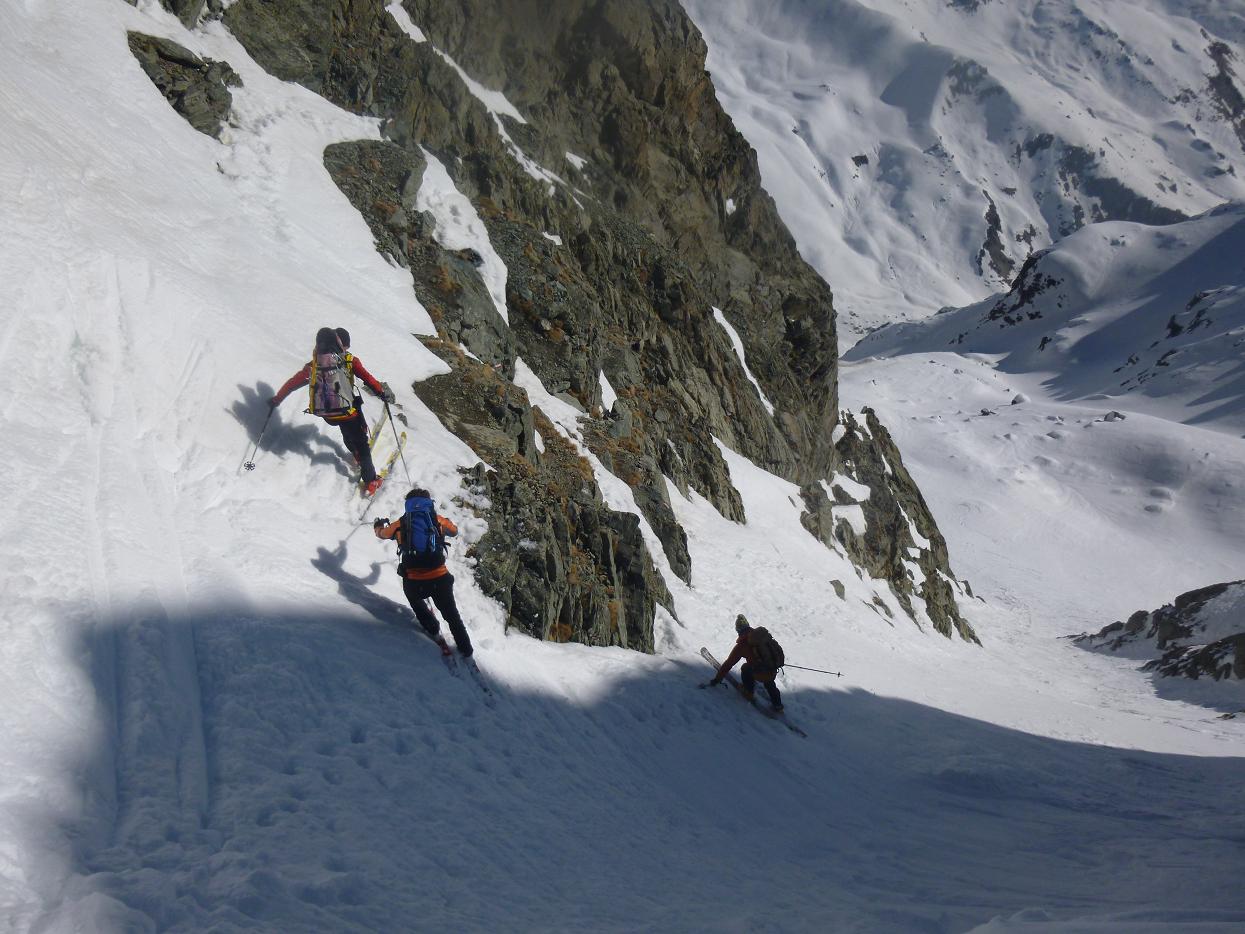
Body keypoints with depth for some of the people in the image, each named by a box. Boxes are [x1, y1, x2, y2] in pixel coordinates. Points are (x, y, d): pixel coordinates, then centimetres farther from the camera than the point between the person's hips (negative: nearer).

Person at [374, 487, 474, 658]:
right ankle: (465, 650, 28)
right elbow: (454, 531, 31)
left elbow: (381, 533, 30)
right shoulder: (438, 520, 8)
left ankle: (434, 631, 25)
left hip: (414, 584, 0)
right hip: (441, 580, 0)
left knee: (415, 600, 35)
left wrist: (378, 525, 54)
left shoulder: (400, 524, 7)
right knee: (452, 615, 23)